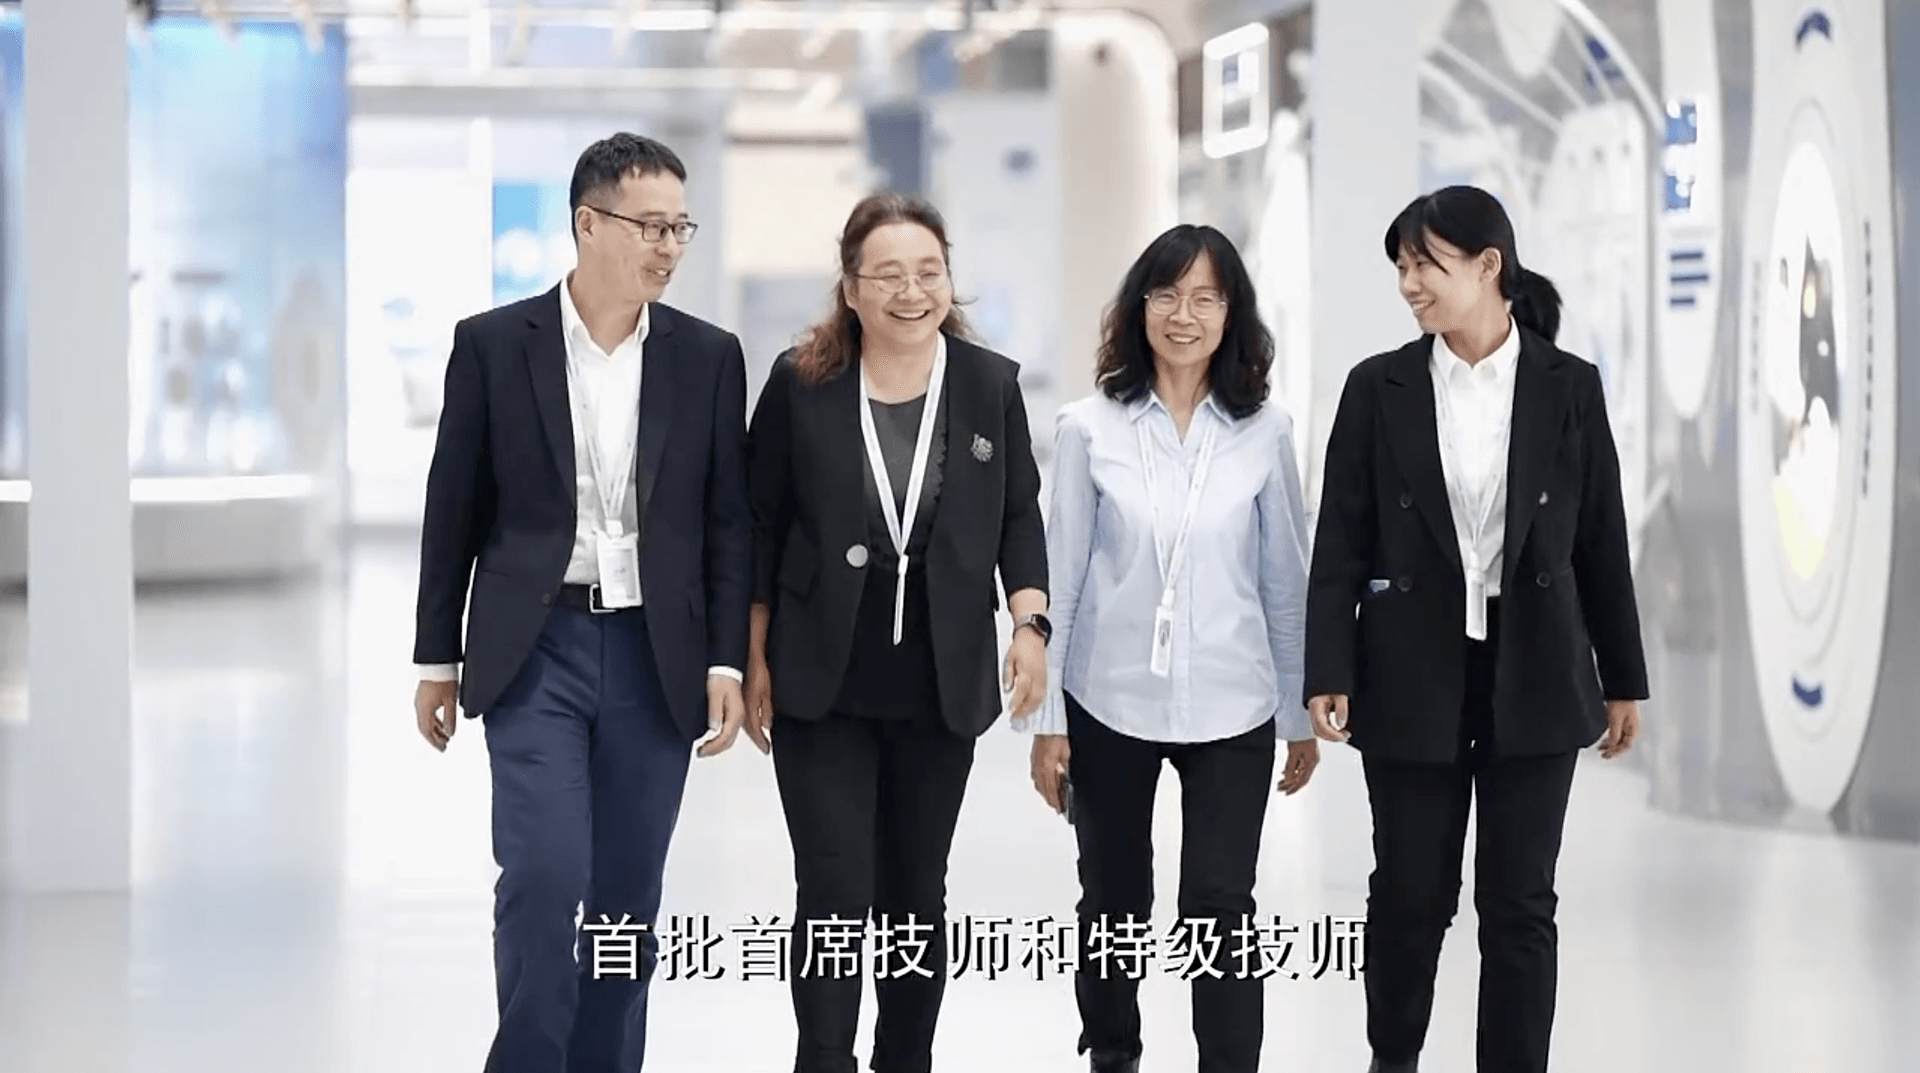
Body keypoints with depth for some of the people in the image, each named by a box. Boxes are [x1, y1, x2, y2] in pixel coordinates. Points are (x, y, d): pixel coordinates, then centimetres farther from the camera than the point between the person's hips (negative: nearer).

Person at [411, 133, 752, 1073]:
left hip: (655, 658, 2)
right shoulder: (493, 344, -2)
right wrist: (437, 658, 3)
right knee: (544, 876, -13)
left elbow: (728, 522, 5)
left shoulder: (708, 357, 3)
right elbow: (454, 511, 3)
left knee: (626, 896, 6)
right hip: (534, 650, -2)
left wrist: (727, 662, -2)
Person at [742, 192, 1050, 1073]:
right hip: (821, 681, -2)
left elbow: (1019, 515, 7)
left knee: (916, 894, 12)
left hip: (940, 685, 2)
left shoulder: (990, 384, 0)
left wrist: (1029, 621, -7)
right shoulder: (801, 381, -4)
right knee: (834, 893, -7)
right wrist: (754, 656, -1)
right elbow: (761, 524, 1)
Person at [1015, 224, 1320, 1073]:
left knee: (1219, 910, -7)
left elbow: (1285, 580, 5)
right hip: (1109, 704, 1)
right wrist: (1046, 719, -1)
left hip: (1231, 709, 0)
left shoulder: (1265, 432, 0)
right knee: (1113, 905, 14)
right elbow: (1060, 576, 0)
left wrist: (1302, 713, 7)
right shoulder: (1090, 428, -3)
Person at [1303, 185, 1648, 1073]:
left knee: (1520, 901, 3)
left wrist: (1623, 678, 6)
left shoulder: (1568, 387, 1)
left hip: (1532, 674, 0)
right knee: (1410, 891, 7)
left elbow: (1601, 541, 5)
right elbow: (1340, 544, -1)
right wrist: (1328, 673, -9)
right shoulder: (1378, 388, -1)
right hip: (1413, 673, 0)